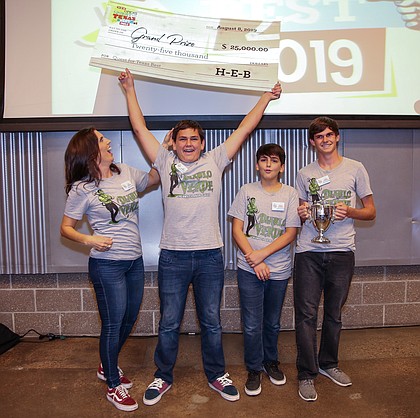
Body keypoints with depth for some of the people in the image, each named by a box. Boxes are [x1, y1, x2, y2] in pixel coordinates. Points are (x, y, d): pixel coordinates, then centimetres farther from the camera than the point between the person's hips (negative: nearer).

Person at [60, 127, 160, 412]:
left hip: (135, 260, 7)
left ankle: (107, 367, 44)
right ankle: (114, 387, 26)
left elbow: (153, 178, 21)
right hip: (107, 264, -6)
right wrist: (89, 240, -24)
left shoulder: (125, 173, 4)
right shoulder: (82, 189, -11)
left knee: (129, 319, 19)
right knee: (113, 324, 4)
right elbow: (66, 227, -6)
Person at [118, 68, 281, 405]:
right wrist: (130, 90, 13)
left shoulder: (215, 161, 6)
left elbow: (244, 129, 9)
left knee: (211, 322, 13)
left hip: (210, 254, 0)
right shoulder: (165, 162, 6)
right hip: (173, 255, 0)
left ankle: (216, 375, 31)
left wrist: (267, 97, 14)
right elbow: (140, 128, 8)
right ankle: (163, 377, 30)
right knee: (169, 323, 11)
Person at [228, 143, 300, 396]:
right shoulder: (246, 191, 1)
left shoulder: (290, 194, 1)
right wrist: (254, 261, -11)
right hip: (249, 270, -1)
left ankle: (272, 362, 38)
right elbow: (237, 230, -2)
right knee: (252, 325, 3)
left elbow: (290, 233, -5)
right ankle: (254, 370, 24)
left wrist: (262, 254, -14)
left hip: (279, 270, 1)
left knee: (273, 323, 16)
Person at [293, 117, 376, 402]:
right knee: (306, 314, -2)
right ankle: (307, 375, 11)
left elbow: (371, 212, 7)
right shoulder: (304, 174, 10)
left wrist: (349, 212, -13)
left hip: (342, 252, 0)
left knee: (334, 314, 12)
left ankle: (328, 364, 32)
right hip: (309, 252, 0)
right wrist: (301, 214, -6)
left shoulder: (355, 169, 5)